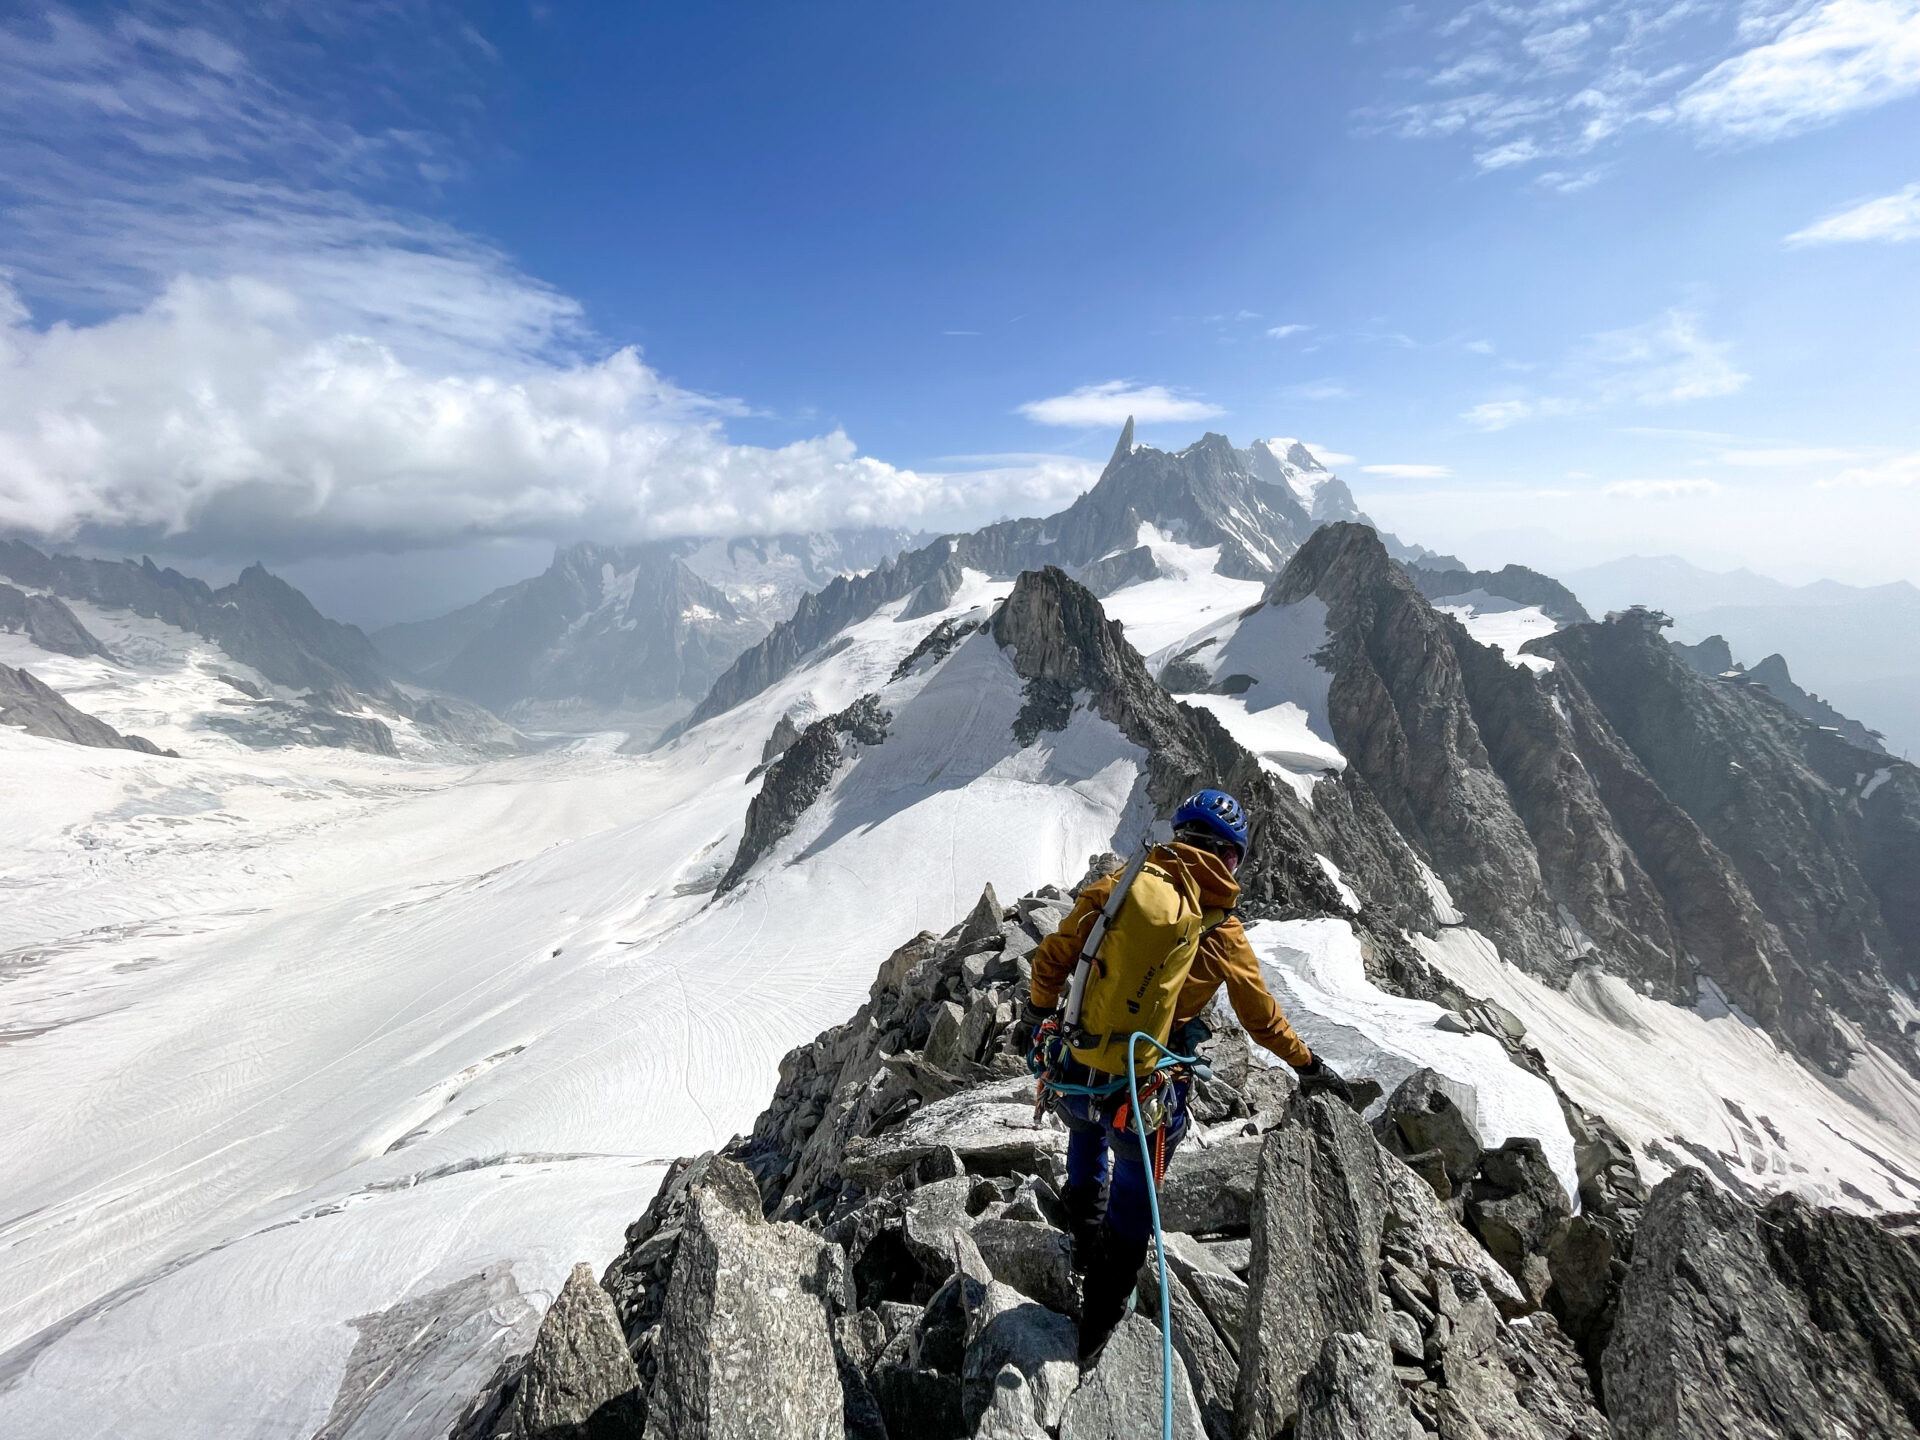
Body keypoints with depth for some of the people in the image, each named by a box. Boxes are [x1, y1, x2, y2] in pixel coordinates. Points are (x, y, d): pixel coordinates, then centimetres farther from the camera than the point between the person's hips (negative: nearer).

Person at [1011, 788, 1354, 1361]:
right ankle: (1100, 1318, 37)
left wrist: (1035, 1017, 17)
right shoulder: (1225, 936, -3)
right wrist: (1310, 1066, 27)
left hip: (1070, 1078, 2)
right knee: (1135, 1188, 25)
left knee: (1086, 1128, 36)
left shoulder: (1116, 887, -4)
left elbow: (1051, 959, -1)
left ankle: (1085, 1238, 47)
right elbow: (1263, 1019, 9)